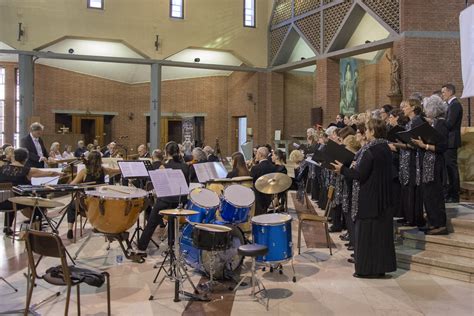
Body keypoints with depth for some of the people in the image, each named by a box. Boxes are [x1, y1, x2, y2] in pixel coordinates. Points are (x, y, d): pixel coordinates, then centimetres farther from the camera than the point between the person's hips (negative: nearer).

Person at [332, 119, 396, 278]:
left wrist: (343, 169, -7)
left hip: (369, 198, -8)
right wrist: (356, 167, 19)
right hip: (383, 197, 8)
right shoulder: (386, 148, 8)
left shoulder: (369, 150, -19)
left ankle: (367, 268, 7)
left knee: (366, 232, 1)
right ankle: (381, 266, 21)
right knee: (381, 230, 13)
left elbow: (360, 175, -21)